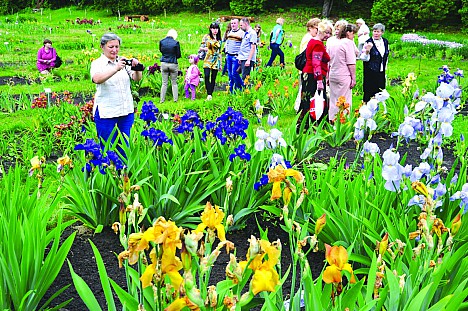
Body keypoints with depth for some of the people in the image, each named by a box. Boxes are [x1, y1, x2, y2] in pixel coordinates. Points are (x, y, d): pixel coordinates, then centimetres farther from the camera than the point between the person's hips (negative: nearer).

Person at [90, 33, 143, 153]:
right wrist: (116, 69, -36)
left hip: (127, 111, 4)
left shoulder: (124, 61, 10)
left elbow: (137, 78, 0)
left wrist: (137, 68, -22)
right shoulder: (97, 64, -2)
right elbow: (97, 79, -23)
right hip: (106, 112, -4)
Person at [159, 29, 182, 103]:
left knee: (164, 83, 8)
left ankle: (162, 99, 9)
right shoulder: (176, 43, -11)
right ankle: (175, 99, 9)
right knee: (174, 83, 9)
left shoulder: (162, 41, -3)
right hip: (173, 64, -2)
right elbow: (178, 55, -3)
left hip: (164, 63, 2)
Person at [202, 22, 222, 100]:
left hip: (216, 60, 3)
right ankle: (209, 94, -18)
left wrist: (220, 64, 17)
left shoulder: (219, 39, 15)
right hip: (208, 59, -3)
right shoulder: (207, 37, 5)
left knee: (213, 78, 2)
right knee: (207, 76, -19)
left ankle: (210, 94, 9)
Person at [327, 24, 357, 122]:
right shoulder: (348, 43, -9)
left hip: (332, 76, 7)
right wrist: (353, 78, -7)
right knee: (345, 101, -2)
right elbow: (351, 63, -12)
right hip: (344, 77, -7)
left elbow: (327, 62, 15)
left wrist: (328, 77, 20)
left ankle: (331, 120, 17)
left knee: (333, 100, 13)